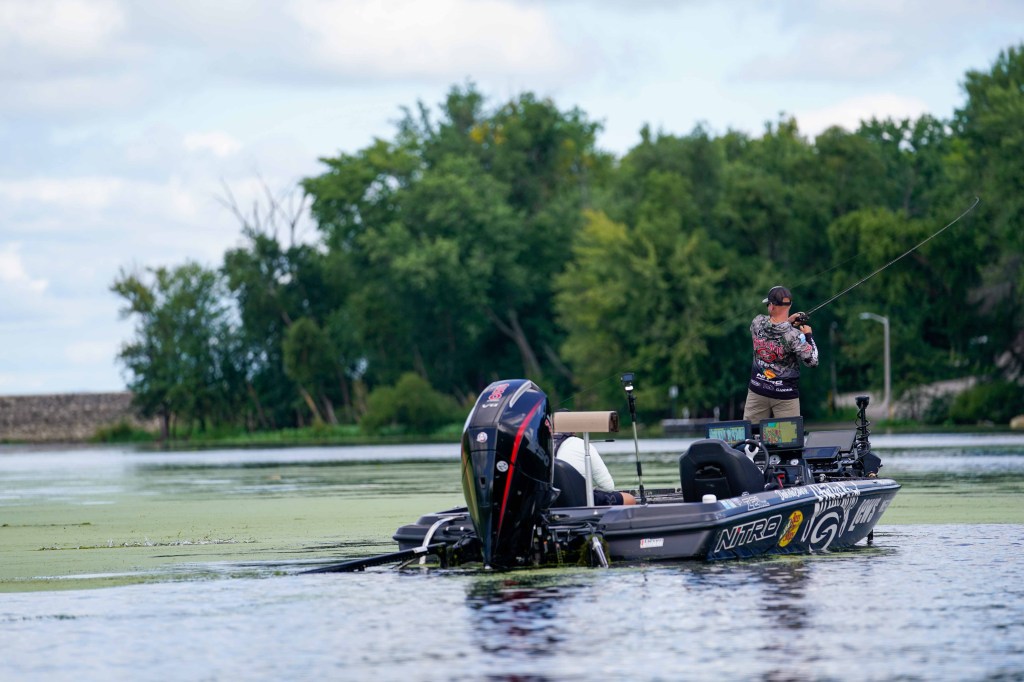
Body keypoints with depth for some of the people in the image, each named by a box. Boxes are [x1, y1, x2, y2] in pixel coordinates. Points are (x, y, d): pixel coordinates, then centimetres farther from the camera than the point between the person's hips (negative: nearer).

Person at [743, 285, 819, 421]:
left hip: (757, 390, 3)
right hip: (785, 396, -3)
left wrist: (788, 321, 7)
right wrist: (808, 336, -2)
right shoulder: (793, 335, -20)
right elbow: (812, 361, -15)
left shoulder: (757, 323, -8)